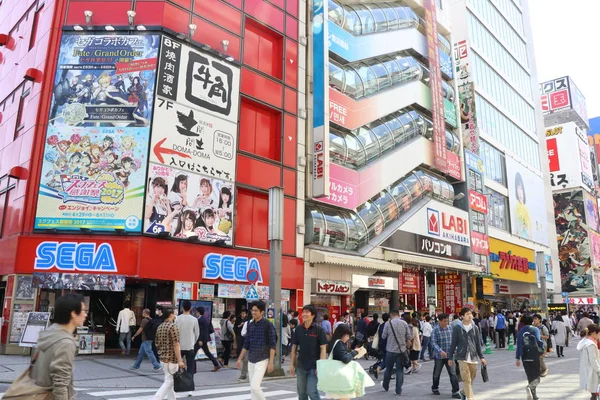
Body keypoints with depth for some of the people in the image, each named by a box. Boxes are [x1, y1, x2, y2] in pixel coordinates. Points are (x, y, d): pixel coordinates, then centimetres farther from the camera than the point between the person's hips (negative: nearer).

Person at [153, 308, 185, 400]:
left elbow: (157, 344, 15)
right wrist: (180, 360, -19)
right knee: (169, 382, -3)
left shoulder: (160, 327, 9)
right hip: (171, 359, -9)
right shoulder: (173, 327, -16)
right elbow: (176, 345, -20)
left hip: (163, 358, 9)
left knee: (170, 381, 16)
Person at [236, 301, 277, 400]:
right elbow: (246, 344, 15)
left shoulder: (268, 325, -10)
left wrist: (271, 362, -15)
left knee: (255, 386, -14)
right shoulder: (250, 325, 7)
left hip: (262, 360, -6)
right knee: (252, 388, 9)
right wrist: (240, 359, 13)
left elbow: (272, 345, -10)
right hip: (251, 360, 6)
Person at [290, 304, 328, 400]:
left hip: (314, 366, -4)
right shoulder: (298, 329, 2)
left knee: (311, 392, -10)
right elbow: (294, 347, 8)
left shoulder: (319, 330, -9)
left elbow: (323, 348, -10)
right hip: (301, 366, 5)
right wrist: (292, 364, 7)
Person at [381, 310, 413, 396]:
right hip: (402, 350, 1)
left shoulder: (388, 324, -8)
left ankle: (385, 386, 32)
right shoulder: (404, 323, -3)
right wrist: (407, 347, 11)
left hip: (391, 350, -1)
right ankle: (399, 390, 8)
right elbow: (409, 337, -2)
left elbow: (383, 336, 0)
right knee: (400, 370, 8)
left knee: (388, 369, 15)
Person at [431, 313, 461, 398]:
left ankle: (455, 392, 2)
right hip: (439, 356, -3)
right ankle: (435, 388, 35)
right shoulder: (435, 330, -12)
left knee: (453, 374, -5)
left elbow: (453, 340, 10)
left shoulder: (450, 328, 2)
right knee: (437, 374, 14)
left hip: (449, 356, 3)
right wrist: (440, 351, -28)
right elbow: (433, 343, -16)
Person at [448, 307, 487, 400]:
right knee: (466, 379, -8)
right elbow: (453, 344, 0)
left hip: (473, 357, 3)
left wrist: (481, 357, 8)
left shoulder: (475, 327, 4)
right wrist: (450, 358, 3)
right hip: (462, 357, -3)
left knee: (472, 378, 13)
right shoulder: (457, 328, -5)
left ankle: (464, 392, 37)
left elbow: (478, 343, 10)